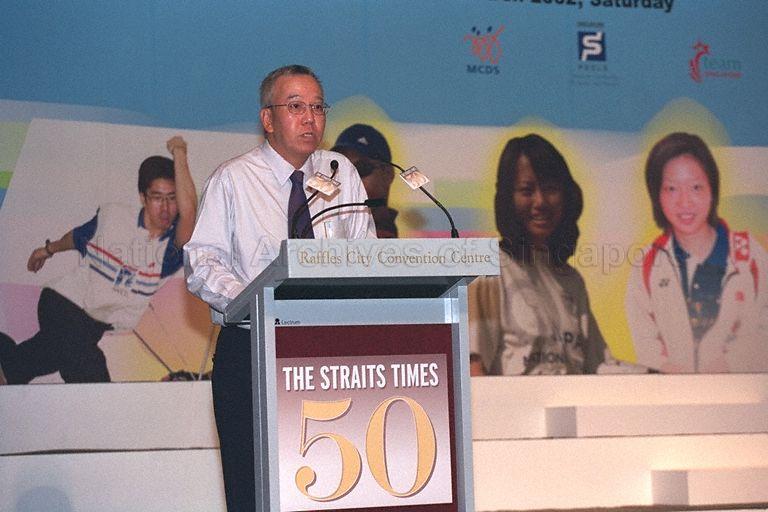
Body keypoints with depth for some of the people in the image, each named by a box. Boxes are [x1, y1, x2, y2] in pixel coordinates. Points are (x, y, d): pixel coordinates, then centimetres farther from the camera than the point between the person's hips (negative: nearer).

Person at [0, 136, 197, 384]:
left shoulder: (174, 243, -17)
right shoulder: (113, 215, -11)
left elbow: (188, 211, -42)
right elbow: (79, 236, 13)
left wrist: (179, 154, -39)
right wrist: (50, 249, 30)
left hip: (96, 325, 3)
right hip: (63, 303, -3)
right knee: (89, 367, -26)